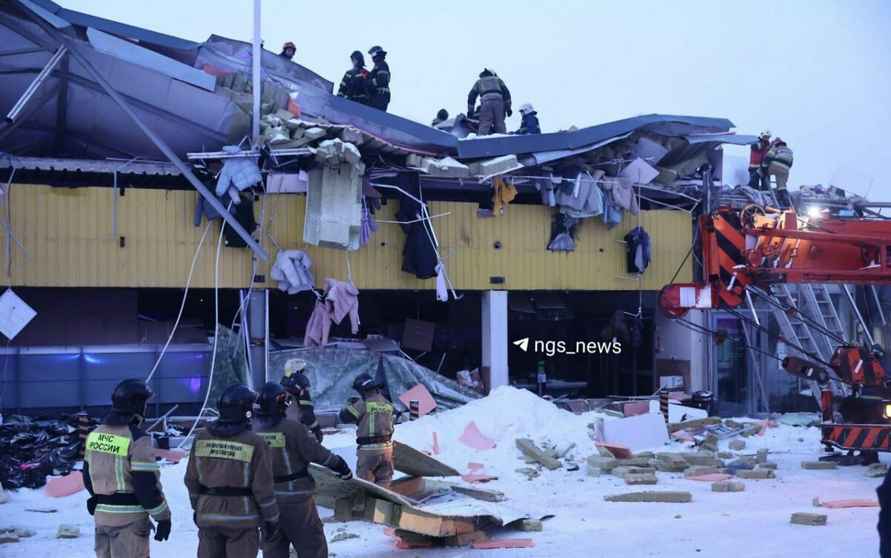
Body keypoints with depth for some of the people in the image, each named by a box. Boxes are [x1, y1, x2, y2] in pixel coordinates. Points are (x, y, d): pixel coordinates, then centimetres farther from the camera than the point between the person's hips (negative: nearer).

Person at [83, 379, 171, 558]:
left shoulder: (95, 434, 6)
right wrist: (163, 517, -9)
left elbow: (88, 475, 16)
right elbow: (147, 485, -18)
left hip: (101, 514, 7)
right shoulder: (137, 438, -17)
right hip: (129, 518, -7)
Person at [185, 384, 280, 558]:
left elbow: (192, 480, 6)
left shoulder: (201, 438, -2)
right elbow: (263, 487, -11)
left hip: (208, 516, 4)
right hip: (241, 517, -4)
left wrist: (197, 507, 20)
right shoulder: (254, 443, -14)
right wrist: (272, 519, 0)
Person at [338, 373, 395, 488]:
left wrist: (351, 405, 15)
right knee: (384, 480, 14)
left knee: (365, 482, 4)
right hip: (387, 448, 5)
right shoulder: (388, 404, 6)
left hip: (368, 449, -5)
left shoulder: (364, 404, -11)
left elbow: (344, 417, -7)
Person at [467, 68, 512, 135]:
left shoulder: (479, 81, 33)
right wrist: (508, 107, 13)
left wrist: (470, 110, 22)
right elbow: (506, 92, 19)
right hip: (498, 99, 1)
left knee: (484, 125, -10)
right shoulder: (497, 79, 32)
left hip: (486, 100, -1)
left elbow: (471, 95, 23)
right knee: (500, 124, 1)